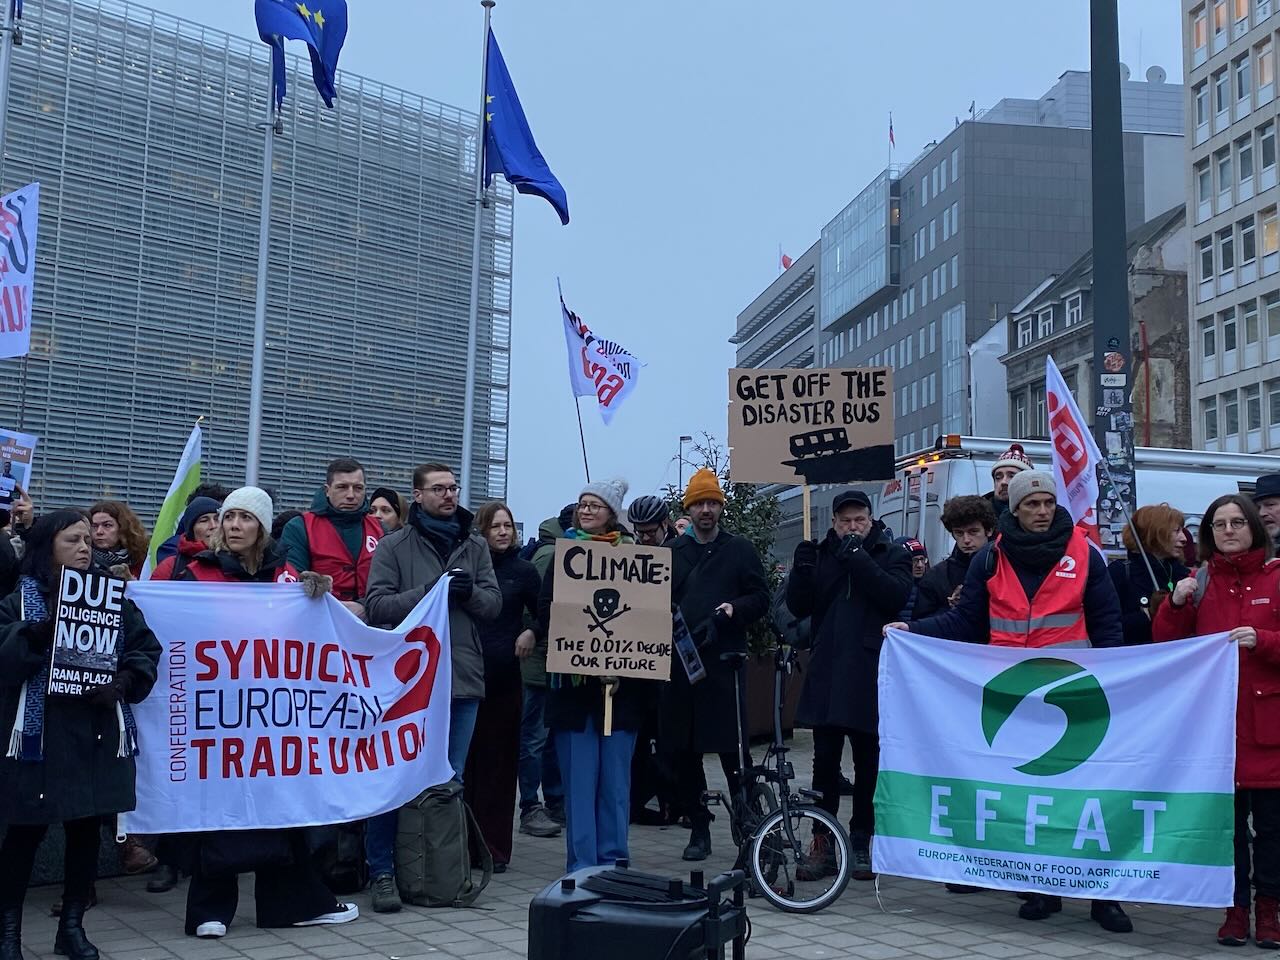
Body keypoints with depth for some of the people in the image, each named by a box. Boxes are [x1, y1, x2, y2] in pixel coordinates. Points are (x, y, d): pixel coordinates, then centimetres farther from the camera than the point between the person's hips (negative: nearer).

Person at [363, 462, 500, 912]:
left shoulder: (475, 546, 11)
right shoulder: (394, 546, 1)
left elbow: (494, 603, 5)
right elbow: (376, 605, -8)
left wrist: (469, 592, -15)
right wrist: (428, 591, -17)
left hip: (463, 677, 4)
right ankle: (382, 871, 11)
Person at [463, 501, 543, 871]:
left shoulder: (523, 571, 6)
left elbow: (543, 614, 11)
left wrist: (531, 632, -7)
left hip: (503, 676, 0)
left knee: (499, 760, 3)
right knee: (465, 759, 1)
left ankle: (495, 847, 9)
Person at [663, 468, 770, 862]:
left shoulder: (739, 549, 8)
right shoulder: (673, 552, 15)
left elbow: (761, 599, 5)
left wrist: (734, 608, -13)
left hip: (724, 661, -3)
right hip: (679, 662, 3)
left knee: (731, 748, -7)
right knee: (681, 750, 5)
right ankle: (698, 827, 17)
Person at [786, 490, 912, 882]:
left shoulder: (892, 554, 4)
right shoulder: (821, 554, 10)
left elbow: (895, 596, -14)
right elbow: (798, 607, 5)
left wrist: (858, 558, -19)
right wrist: (801, 571, -13)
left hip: (870, 674, -2)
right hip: (826, 672, 2)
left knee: (867, 763, 6)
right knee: (825, 761, 4)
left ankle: (860, 844, 17)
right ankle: (823, 845, 11)